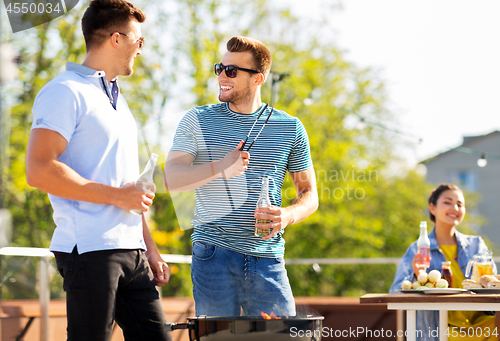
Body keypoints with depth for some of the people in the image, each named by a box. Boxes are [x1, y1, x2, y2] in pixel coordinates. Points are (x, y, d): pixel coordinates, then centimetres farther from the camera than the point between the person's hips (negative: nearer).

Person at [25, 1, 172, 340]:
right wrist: (116, 195, -15)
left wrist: (149, 248, 22)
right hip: (90, 249, -8)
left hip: (131, 251, 9)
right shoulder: (66, 92, -6)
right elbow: (40, 170, -17)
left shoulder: (116, 98, 23)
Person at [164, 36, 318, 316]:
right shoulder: (197, 121, 6)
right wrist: (219, 168, -22)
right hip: (214, 253, -1)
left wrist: (289, 215, -9)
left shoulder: (290, 129, 9)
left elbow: (309, 195, 14)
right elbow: (172, 179, -5)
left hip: (267, 258, 1)